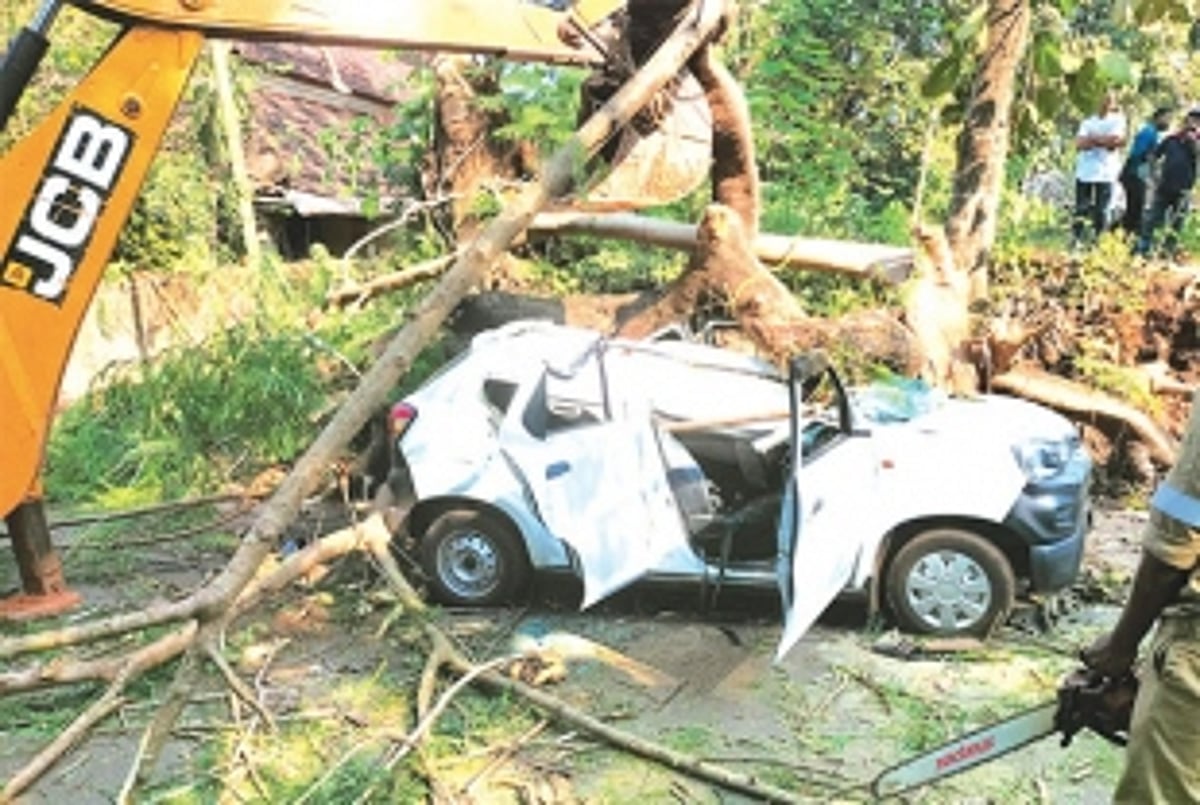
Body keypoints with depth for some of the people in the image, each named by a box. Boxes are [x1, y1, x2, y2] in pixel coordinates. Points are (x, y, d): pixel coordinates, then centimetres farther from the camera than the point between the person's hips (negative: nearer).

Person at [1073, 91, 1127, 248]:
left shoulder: (1117, 120, 6)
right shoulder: (1088, 122, 13)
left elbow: (1117, 140, -11)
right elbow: (1079, 143, -2)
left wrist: (1093, 139, -3)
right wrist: (1104, 140, -9)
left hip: (1105, 174, -3)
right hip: (1084, 172, 3)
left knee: (1100, 211, -4)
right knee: (1081, 210, 2)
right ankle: (1076, 240, 7)